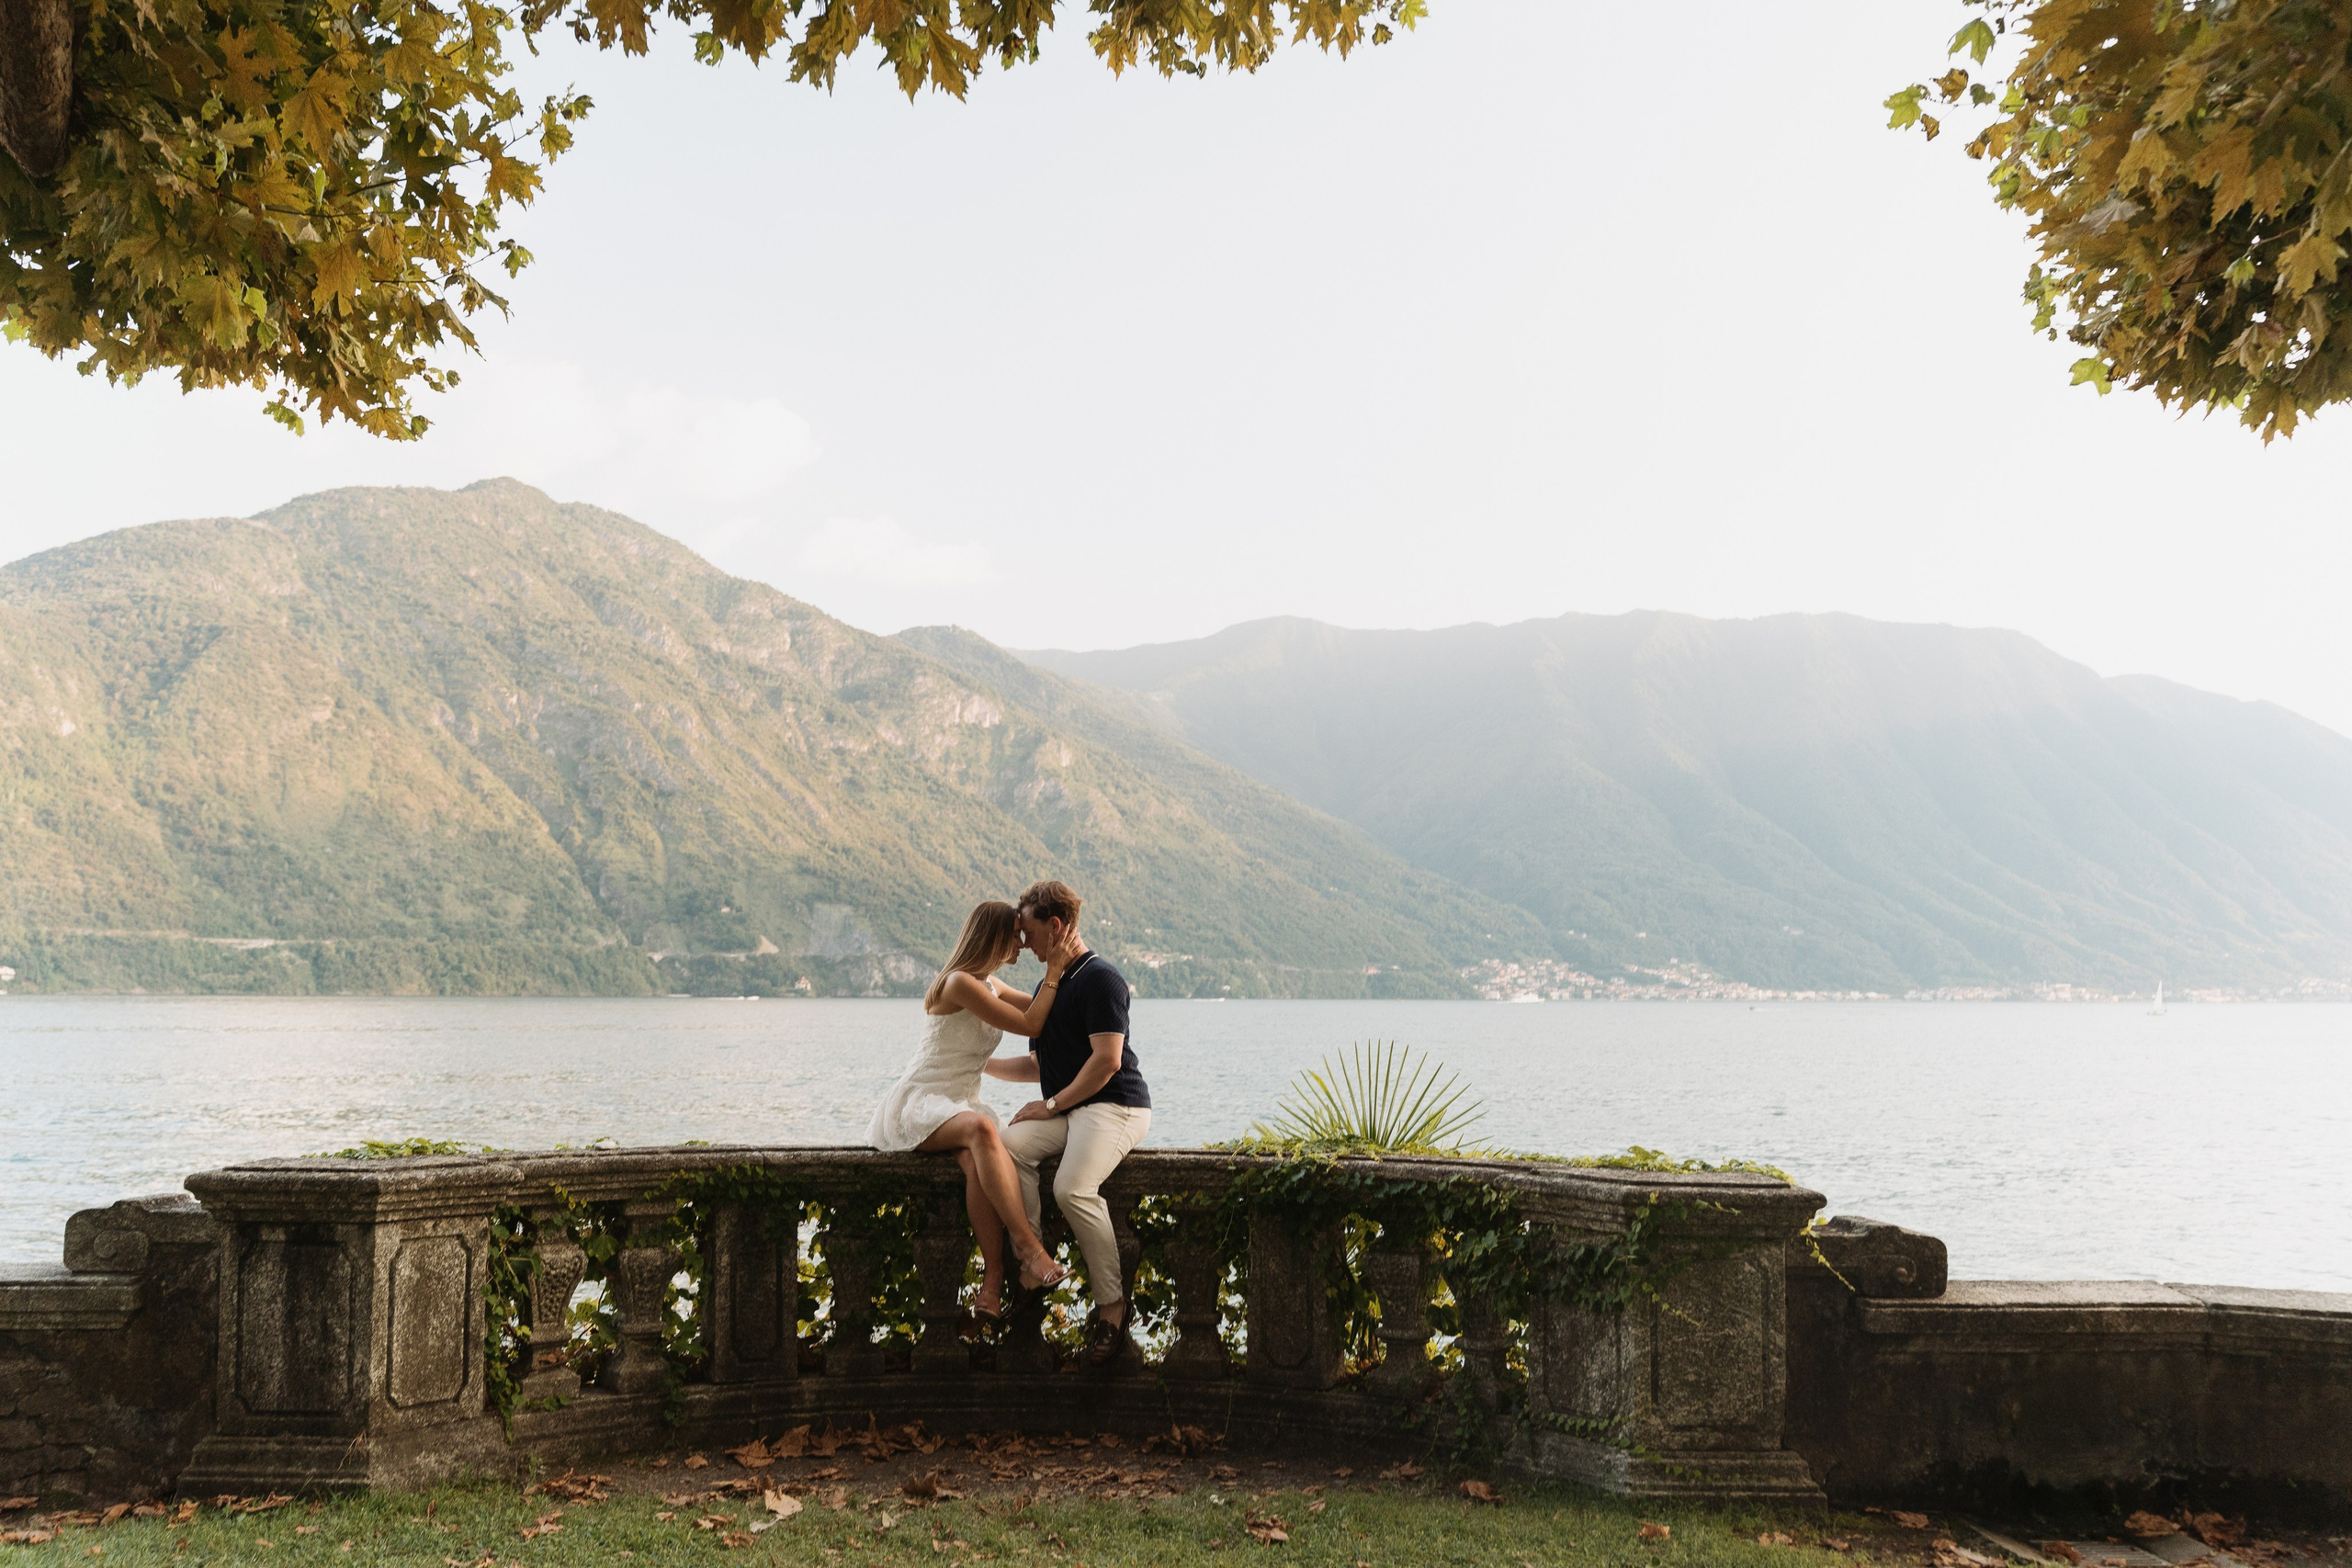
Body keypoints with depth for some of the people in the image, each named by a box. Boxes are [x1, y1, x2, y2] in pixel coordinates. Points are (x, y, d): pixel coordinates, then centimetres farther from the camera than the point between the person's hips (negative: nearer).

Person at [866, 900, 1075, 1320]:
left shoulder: (990, 984, 16)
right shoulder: (960, 984, -13)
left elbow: (1038, 1007, 32)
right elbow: (1030, 1025, -13)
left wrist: (1057, 969, 18)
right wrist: (1054, 972, -7)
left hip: (960, 1108, 7)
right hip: (919, 1106, -7)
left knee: (977, 1160, -30)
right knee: (982, 1129, -39)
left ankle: (993, 1278, -39)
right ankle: (1026, 1243, -41)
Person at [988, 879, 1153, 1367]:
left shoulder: (1101, 978, -7)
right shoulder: (1049, 987, 24)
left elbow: (1107, 1060, -16)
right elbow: (1039, 1067, 31)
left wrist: (1052, 1105, -11)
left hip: (1115, 1106, -8)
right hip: (1065, 1110, 8)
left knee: (1073, 1187, -31)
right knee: (1009, 1145, -22)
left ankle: (1112, 1307, -18)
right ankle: (1031, 1273, -23)